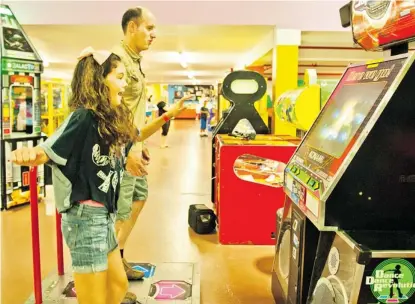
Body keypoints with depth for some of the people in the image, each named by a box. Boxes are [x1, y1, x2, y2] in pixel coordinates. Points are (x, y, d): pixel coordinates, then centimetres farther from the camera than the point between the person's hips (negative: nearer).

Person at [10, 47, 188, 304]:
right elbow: (46, 153, -19)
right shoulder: (83, 118, -17)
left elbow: (135, 136, 26)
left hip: (105, 215, 9)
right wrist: (30, 155, -41)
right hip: (86, 216, -9)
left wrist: (167, 117, 20)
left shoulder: (115, 118, 7)